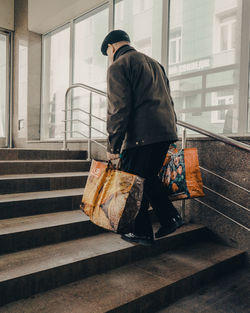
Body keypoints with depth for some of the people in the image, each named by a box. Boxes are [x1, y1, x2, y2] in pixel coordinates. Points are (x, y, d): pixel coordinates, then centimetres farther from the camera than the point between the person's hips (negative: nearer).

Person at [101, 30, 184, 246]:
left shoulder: (118, 67, -2)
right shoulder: (154, 63, 24)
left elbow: (118, 109, -13)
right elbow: (168, 101, 22)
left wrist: (113, 146, -11)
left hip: (142, 135, -8)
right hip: (166, 131, 9)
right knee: (149, 177, 20)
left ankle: (142, 232, 14)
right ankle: (171, 218, 19)